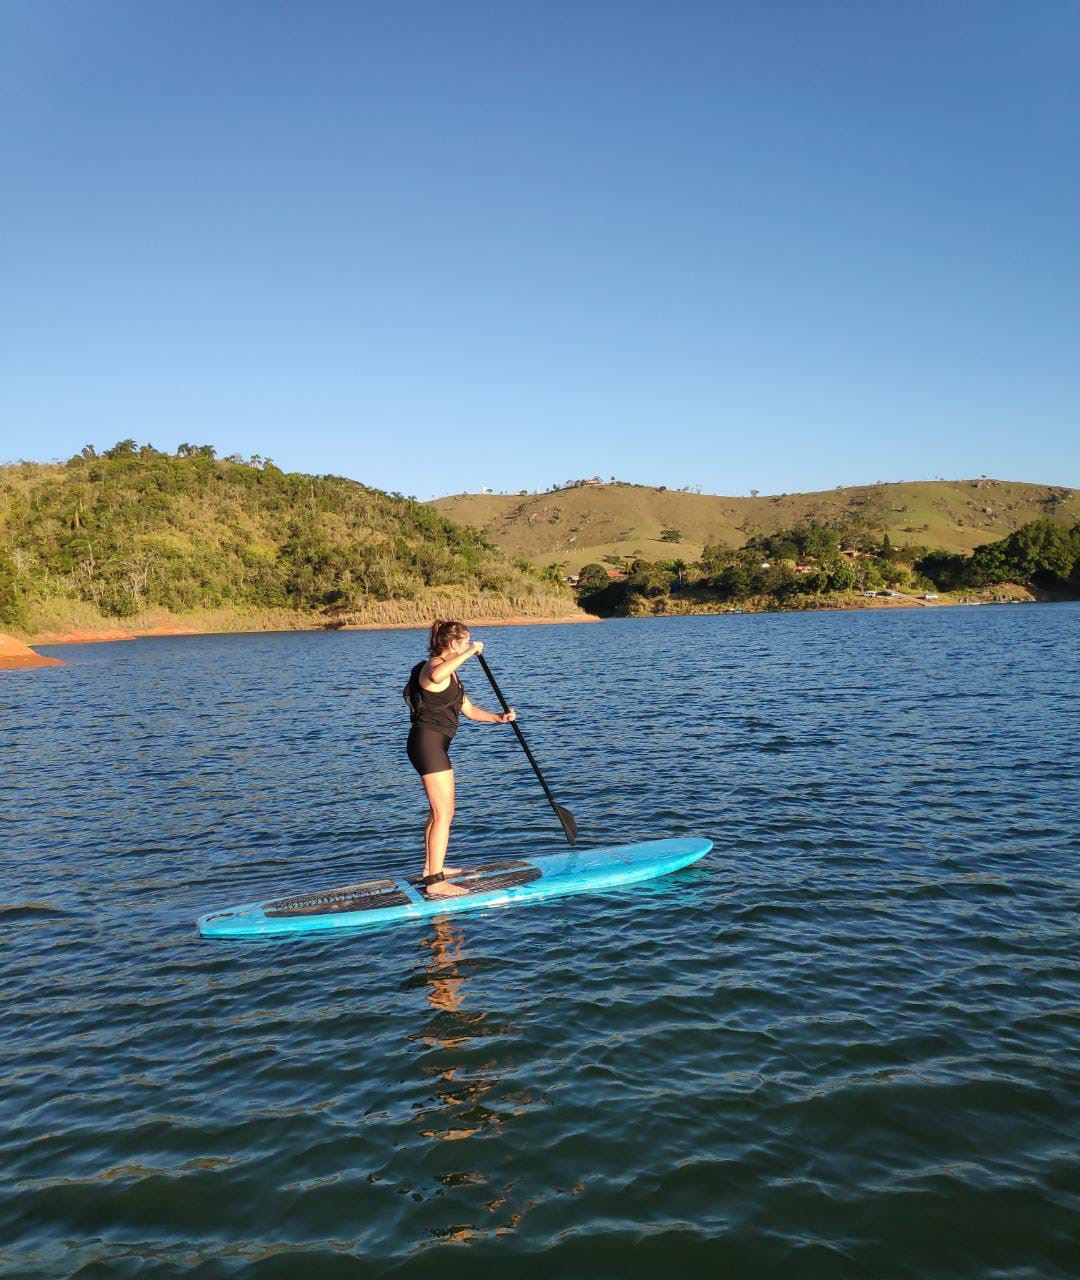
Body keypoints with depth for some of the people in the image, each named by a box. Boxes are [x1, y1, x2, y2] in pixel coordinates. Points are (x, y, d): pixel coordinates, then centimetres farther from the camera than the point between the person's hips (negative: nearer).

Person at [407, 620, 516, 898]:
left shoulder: (451, 673, 20)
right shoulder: (434, 667, -13)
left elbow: (469, 709, 20)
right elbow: (436, 677, -40)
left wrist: (498, 718, 4)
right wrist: (470, 652, -32)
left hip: (435, 745, 11)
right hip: (428, 741, -11)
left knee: (441, 811, 21)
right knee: (443, 814, -11)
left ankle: (431, 869, 34)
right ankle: (435, 883, -10)